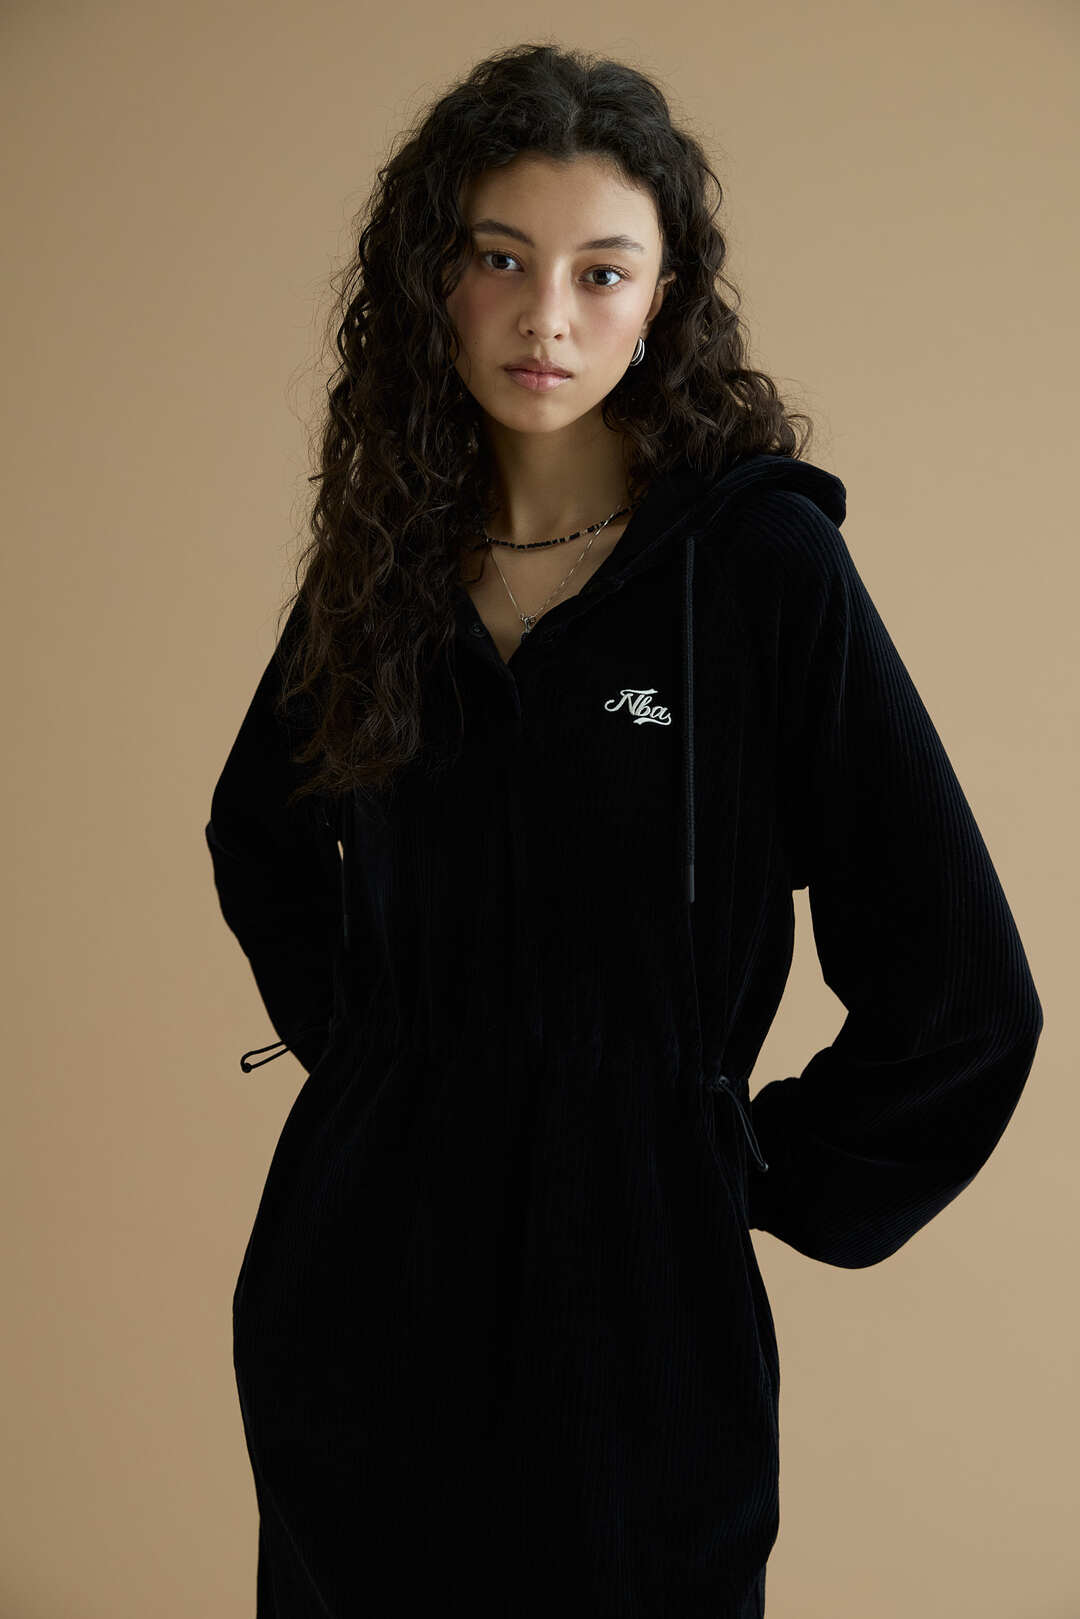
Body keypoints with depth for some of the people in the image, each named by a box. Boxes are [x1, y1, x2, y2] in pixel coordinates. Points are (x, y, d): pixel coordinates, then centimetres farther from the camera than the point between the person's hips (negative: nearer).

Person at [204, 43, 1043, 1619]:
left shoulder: (763, 563, -12)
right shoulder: (388, 561, 1)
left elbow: (960, 992, -11)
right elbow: (260, 836, 21)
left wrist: (770, 1178, -3)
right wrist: (347, 1033, 11)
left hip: (625, 1309, -4)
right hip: (349, 1303, 4)